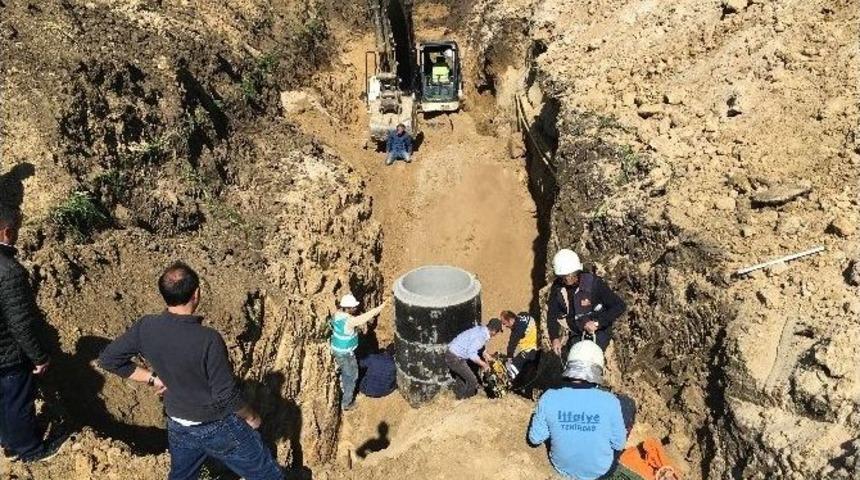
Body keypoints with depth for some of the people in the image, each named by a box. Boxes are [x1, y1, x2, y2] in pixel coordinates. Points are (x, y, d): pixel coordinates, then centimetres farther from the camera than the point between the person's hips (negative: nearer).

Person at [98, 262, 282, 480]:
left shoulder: (145, 328, -15)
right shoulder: (208, 339, -32)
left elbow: (108, 359, 0)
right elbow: (226, 395, -24)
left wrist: (152, 377, 2)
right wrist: (251, 417, -5)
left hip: (178, 428, 6)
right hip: (219, 429, -6)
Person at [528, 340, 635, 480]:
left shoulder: (549, 398, -21)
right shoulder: (609, 401, -25)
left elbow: (535, 439, -9)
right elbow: (619, 445, -10)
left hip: (562, 467, 2)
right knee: (627, 403, 9)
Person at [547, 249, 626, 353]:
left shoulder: (593, 283, -22)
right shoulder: (558, 286, -10)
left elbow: (620, 306, -22)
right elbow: (553, 314, -6)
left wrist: (597, 323, -30)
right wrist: (555, 338, -21)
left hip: (598, 332, -4)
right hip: (576, 334, 4)